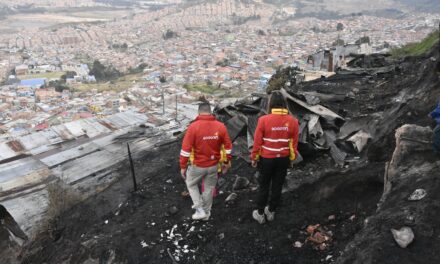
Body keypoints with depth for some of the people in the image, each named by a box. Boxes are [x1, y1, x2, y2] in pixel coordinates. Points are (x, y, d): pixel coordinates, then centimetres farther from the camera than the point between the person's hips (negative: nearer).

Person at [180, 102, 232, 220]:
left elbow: (186, 149, -16)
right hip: (213, 165, 3)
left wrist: (183, 166, -6)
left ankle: (200, 210, 16)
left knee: (191, 184, 21)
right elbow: (228, 146, 1)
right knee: (209, 188, 19)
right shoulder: (221, 126, -7)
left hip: (197, 165, -3)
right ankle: (206, 213, 34)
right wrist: (226, 162, 14)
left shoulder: (193, 126, -17)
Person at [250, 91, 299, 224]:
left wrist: (254, 158, 3)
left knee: (264, 186, 13)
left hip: (267, 159, -2)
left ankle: (260, 214, 25)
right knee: (277, 186, 16)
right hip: (283, 159, 2)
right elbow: (294, 143, 0)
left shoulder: (264, 119, -18)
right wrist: (292, 158, 15)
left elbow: (257, 141, -11)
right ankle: (271, 211, 32)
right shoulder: (292, 121, -9)